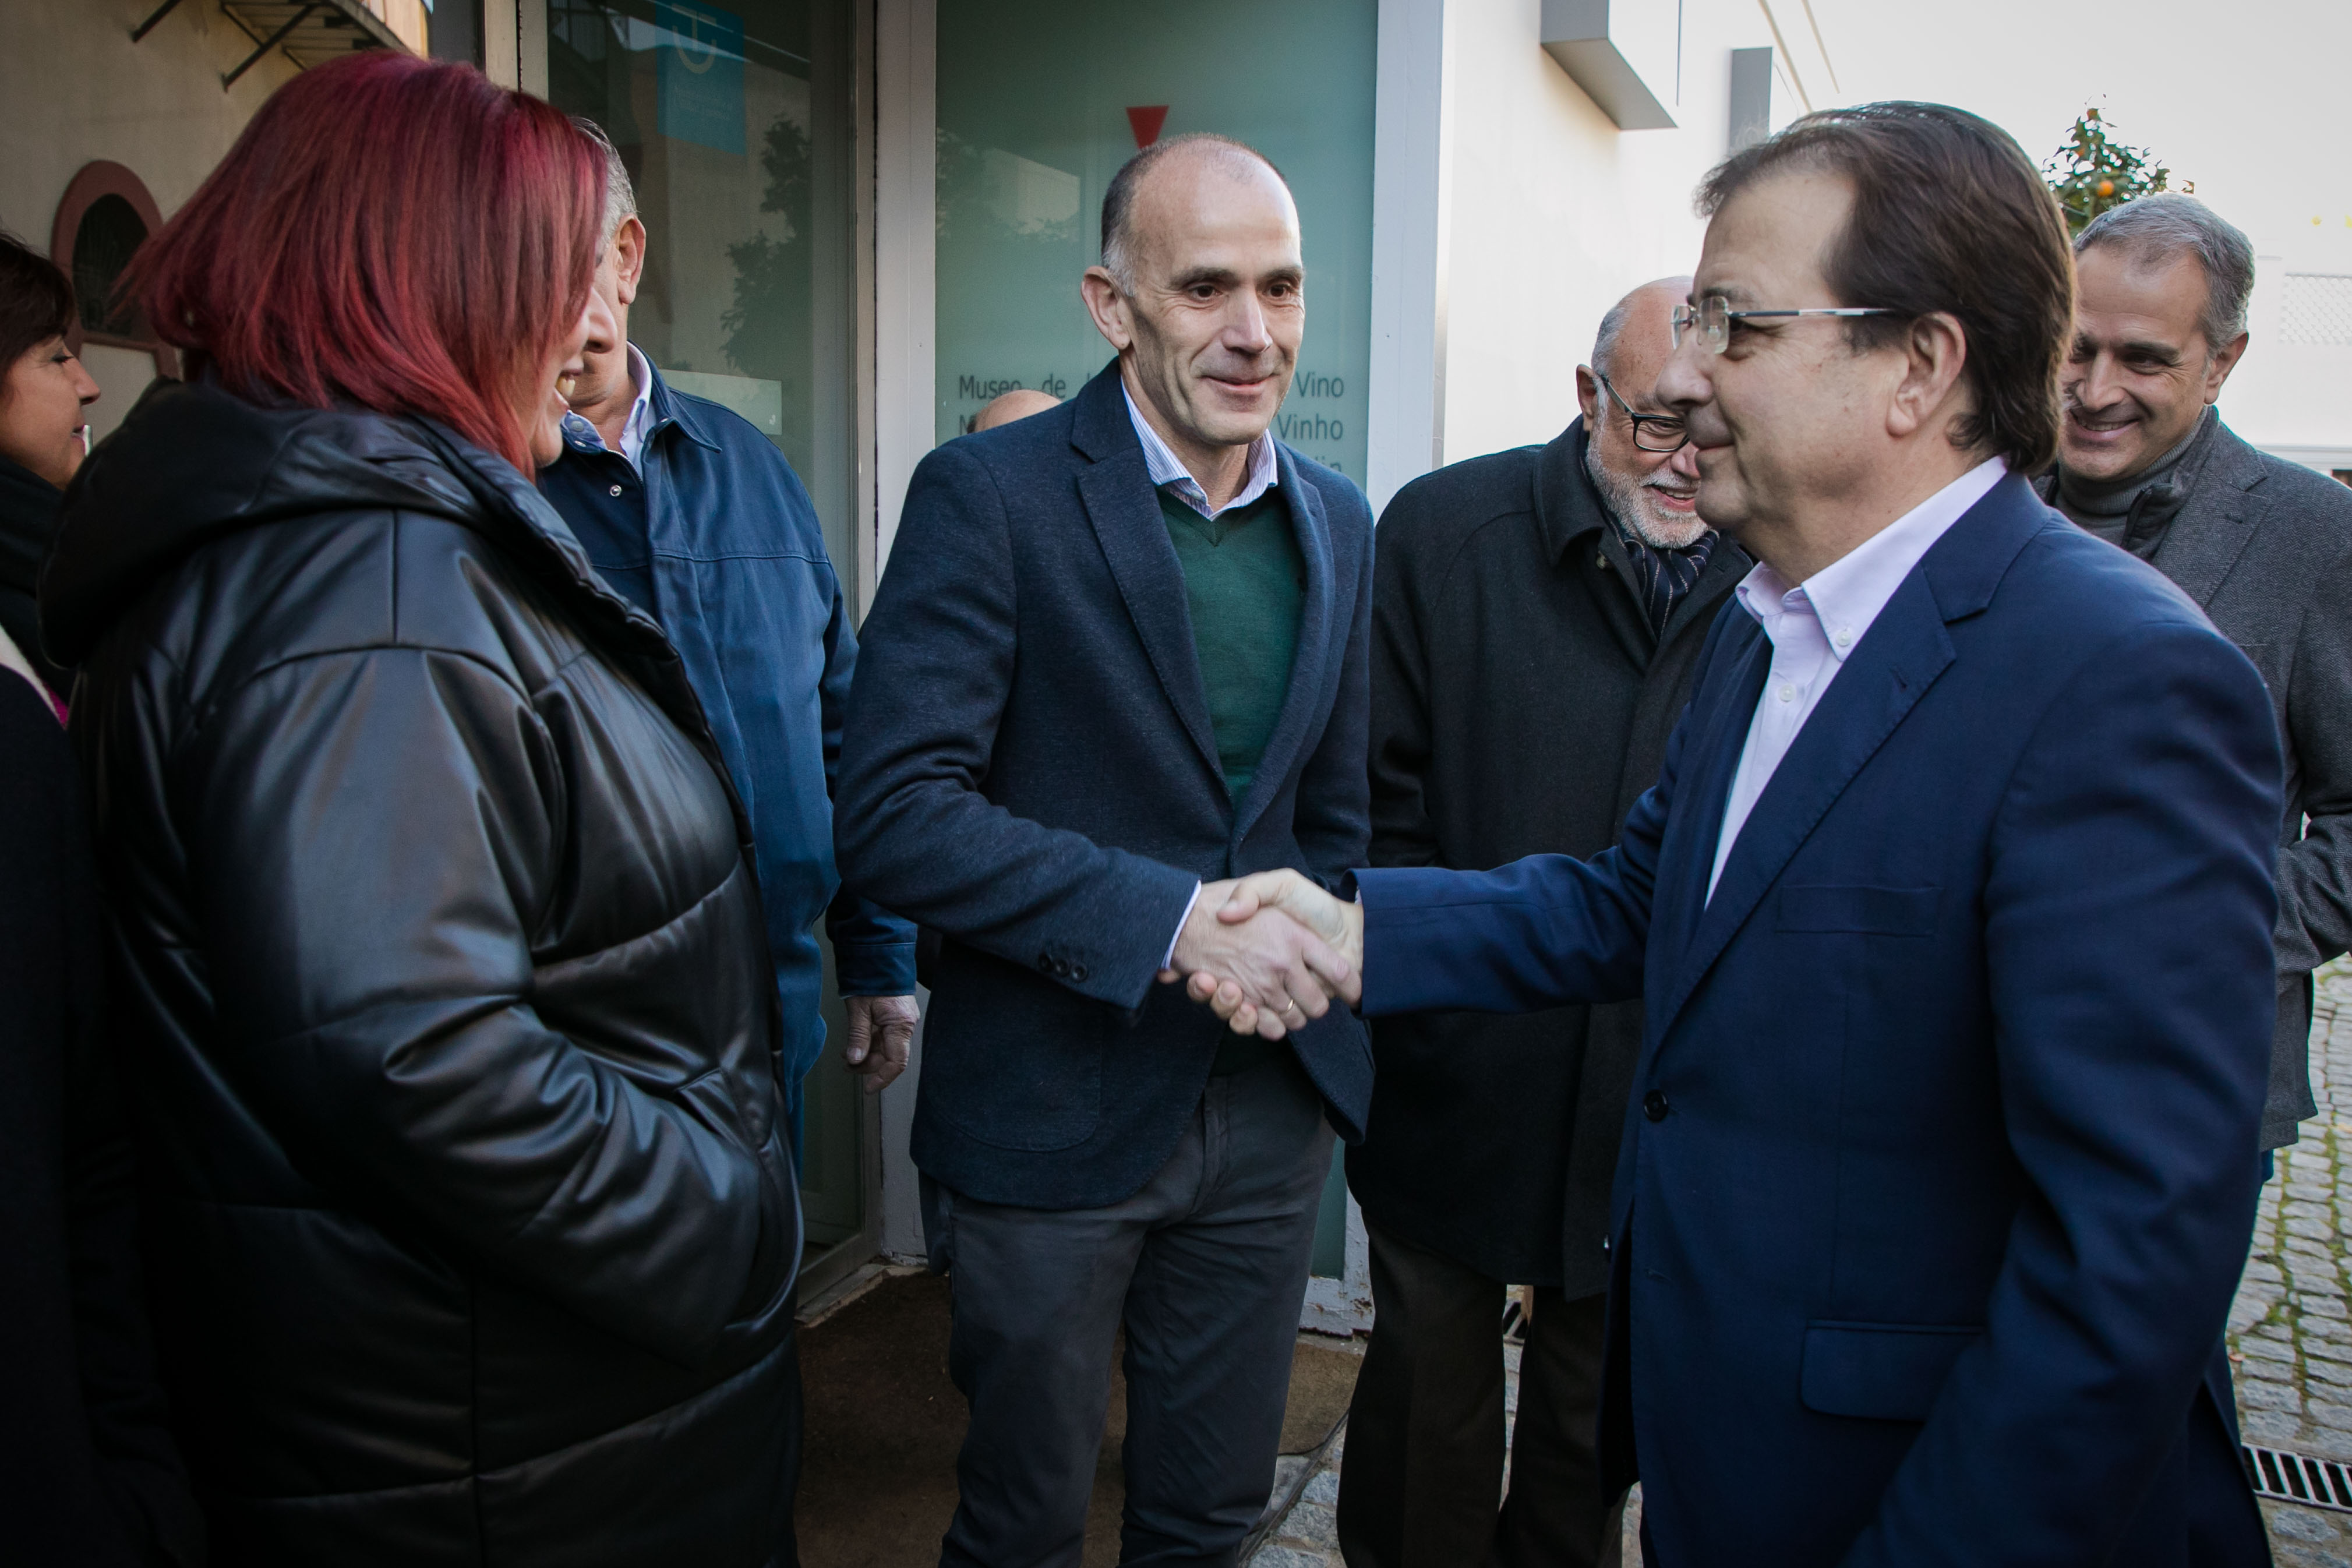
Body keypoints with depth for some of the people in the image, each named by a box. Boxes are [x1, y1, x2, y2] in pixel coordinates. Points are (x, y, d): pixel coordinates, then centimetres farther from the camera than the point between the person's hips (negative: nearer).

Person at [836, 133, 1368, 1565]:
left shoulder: (1339, 521, 6)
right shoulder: (988, 497, -12)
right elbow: (893, 815, -21)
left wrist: (1308, 954, 0)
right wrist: (1170, 919, -27)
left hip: (1270, 1108, 5)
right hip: (1052, 1111, -4)